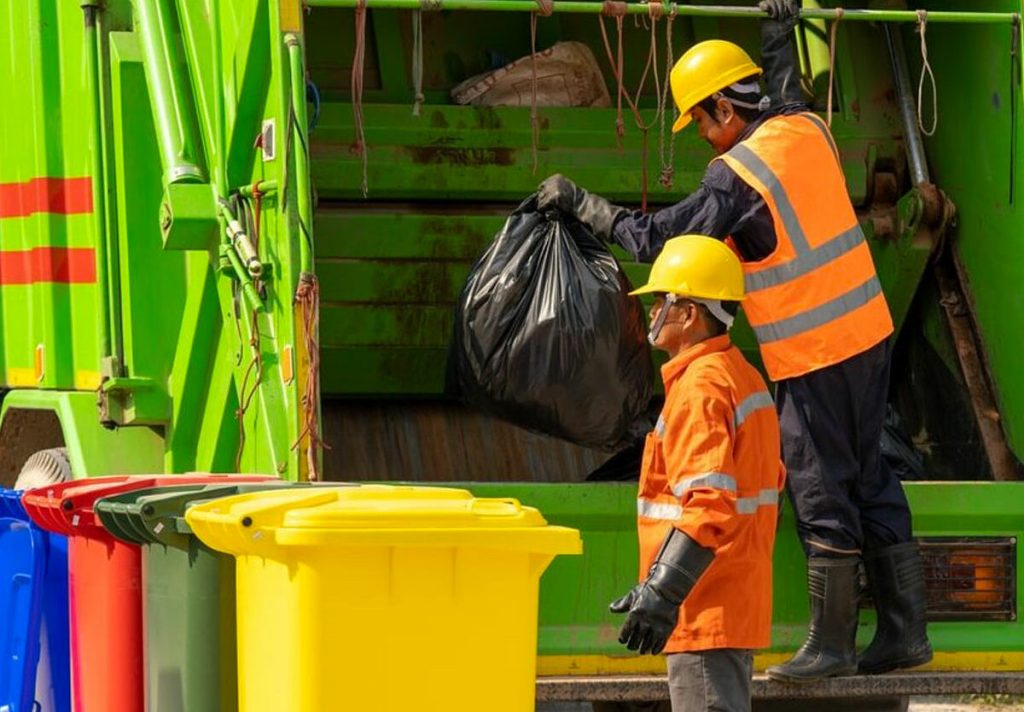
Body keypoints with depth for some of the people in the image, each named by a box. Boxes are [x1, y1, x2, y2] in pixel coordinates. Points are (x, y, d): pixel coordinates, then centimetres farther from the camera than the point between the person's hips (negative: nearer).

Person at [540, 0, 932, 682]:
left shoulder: (737, 173, -16)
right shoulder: (807, 130, 6)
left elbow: (656, 238, -10)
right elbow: (786, 90, 33)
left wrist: (581, 203, 1)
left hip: (813, 356, -8)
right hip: (868, 332, 8)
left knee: (822, 495, -1)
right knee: (869, 479, 13)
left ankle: (832, 644, 5)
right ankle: (905, 631, 15)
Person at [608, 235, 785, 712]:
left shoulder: (699, 389, -17)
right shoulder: (744, 377, 16)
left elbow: (708, 503, -26)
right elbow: (770, 482, 23)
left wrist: (660, 592, -30)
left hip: (706, 608, -11)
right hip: (739, 597, 11)